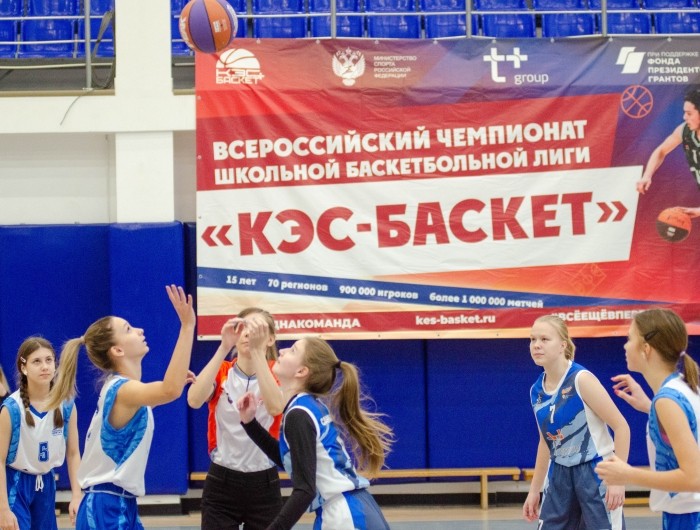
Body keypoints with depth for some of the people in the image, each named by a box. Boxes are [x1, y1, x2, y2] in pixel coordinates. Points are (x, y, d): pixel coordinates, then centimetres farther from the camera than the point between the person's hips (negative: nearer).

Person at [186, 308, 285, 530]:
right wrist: (224, 348, -30)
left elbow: (276, 407, -27)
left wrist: (257, 351, -33)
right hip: (221, 484, 0)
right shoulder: (221, 372, 0)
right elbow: (194, 400, -23)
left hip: (264, 486, 0)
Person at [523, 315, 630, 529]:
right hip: (560, 474, 7)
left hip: (595, 472, -7)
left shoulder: (581, 379, -17)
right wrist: (534, 490, 20)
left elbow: (621, 426, -16)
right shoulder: (536, 391, 4)